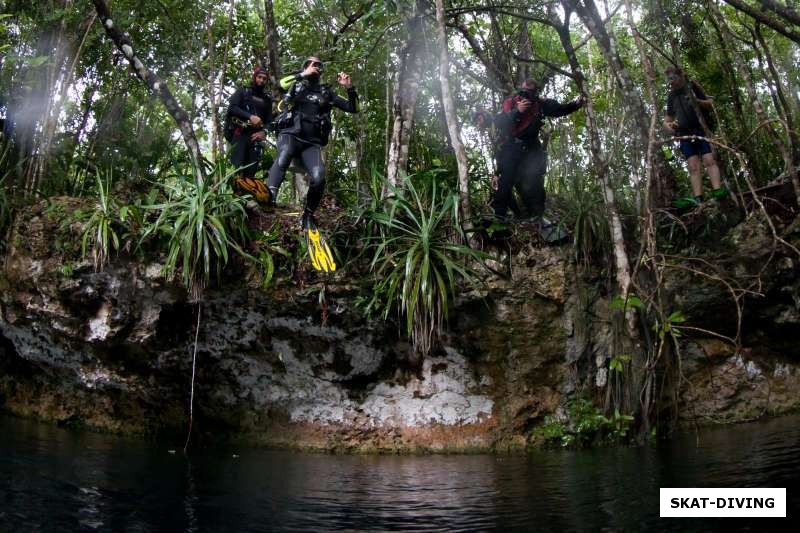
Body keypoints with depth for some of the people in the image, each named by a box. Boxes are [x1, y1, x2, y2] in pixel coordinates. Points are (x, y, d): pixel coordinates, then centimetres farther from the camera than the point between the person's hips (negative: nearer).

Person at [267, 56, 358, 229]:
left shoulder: (326, 92, 21)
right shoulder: (297, 84, 19)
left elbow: (353, 108, 16)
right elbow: (282, 84, -6)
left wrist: (349, 88, 2)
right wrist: (303, 75, -6)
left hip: (312, 142, 2)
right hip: (290, 134, -1)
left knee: (318, 177, -24)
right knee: (283, 156, -38)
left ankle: (307, 215, -4)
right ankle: (269, 197, -51)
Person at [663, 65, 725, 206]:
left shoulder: (692, 87, 8)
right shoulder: (671, 96, 18)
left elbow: (710, 103, 9)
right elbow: (667, 119, 22)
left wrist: (698, 101, -11)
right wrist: (669, 126, -1)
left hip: (701, 129, -3)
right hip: (685, 135, 3)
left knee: (709, 160, -14)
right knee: (693, 166, -9)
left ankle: (717, 191, -23)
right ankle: (698, 199, -20)